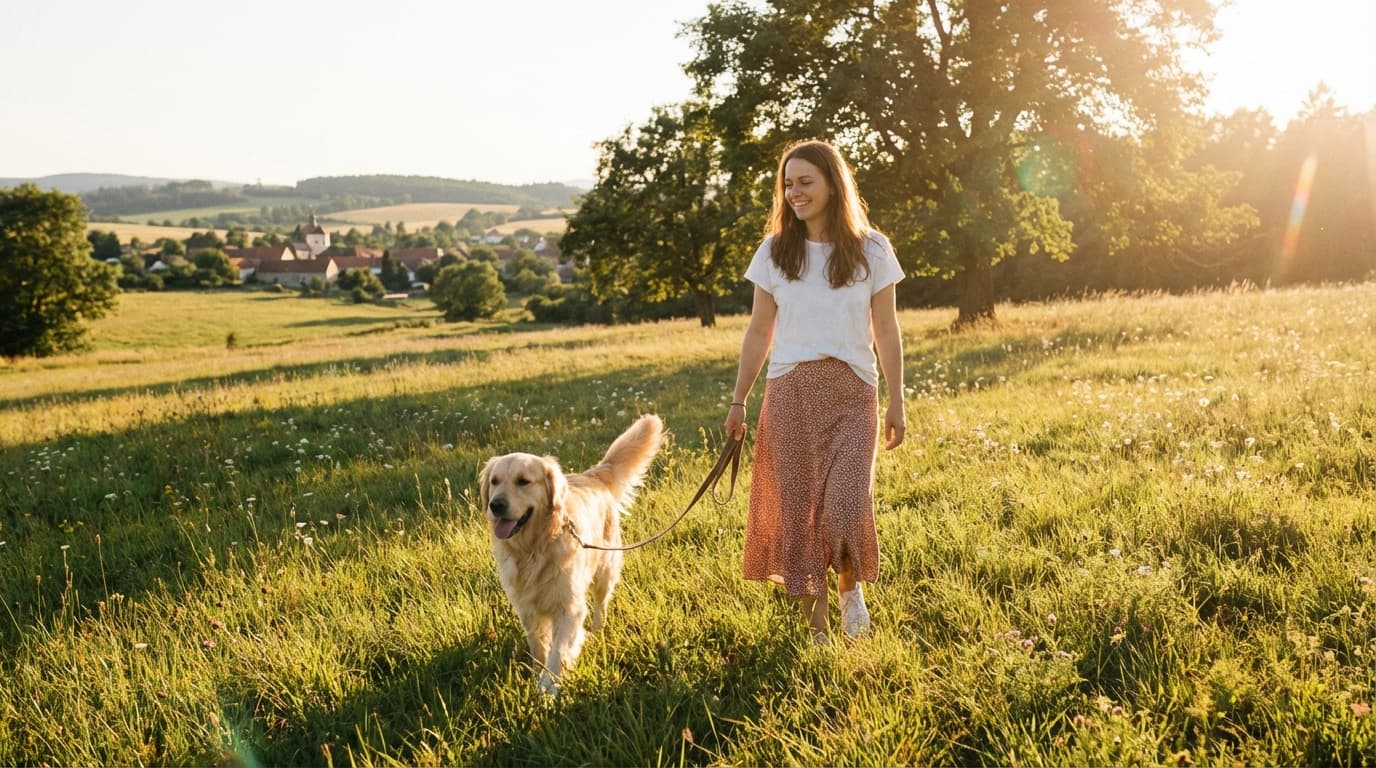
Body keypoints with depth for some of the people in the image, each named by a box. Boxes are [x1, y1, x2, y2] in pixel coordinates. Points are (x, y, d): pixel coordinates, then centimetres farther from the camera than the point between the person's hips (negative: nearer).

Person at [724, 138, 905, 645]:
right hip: (789, 393, 2)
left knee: (846, 509, -14)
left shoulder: (871, 250, 2)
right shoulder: (775, 251, 6)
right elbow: (759, 332, 10)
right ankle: (816, 627, 15)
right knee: (796, 512, 1)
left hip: (851, 393, -1)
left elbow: (886, 332, 5)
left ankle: (851, 589, 18)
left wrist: (896, 405, 4)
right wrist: (738, 402, 9)